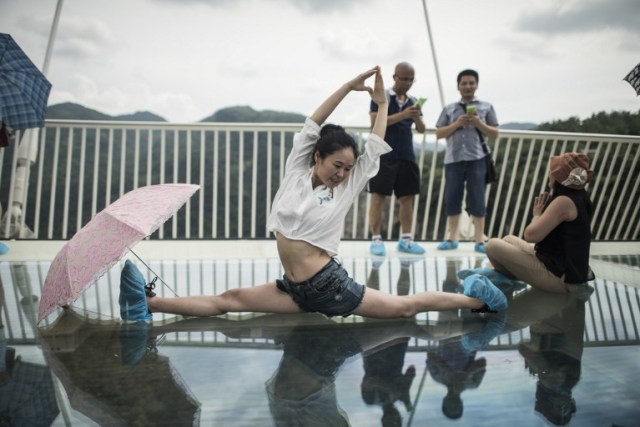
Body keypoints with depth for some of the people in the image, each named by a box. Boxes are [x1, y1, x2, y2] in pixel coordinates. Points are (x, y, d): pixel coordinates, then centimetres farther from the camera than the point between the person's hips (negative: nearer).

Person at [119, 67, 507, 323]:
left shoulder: (346, 190, 0)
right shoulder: (296, 173, 5)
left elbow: (375, 150, 5)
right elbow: (312, 126, 0)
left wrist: (383, 104, 15)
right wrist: (349, 87, 1)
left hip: (329, 283, -2)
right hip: (296, 288, 2)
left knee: (403, 307, -1)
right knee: (229, 300, -2)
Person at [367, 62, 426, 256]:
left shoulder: (413, 101, 16)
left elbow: (421, 129, 14)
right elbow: (375, 122, -12)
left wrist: (417, 117, -9)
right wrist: (403, 115, -18)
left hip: (407, 157, 6)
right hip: (383, 155, -6)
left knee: (407, 197, 6)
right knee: (378, 197, -4)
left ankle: (406, 240, 14)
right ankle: (376, 239, 1)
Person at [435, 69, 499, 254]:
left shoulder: (486, 107, 11)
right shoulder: (449, 109, 13)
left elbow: (494, 133, 8)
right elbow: (439, 133, 7)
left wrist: (479, 123, -8)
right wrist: (457, 124, -6)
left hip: (476, 159, -1)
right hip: (453, 159, 2)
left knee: (477, 200, -2)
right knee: (452, 199, 3)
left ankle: (480, 240, 4)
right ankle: (452, 238, 13)